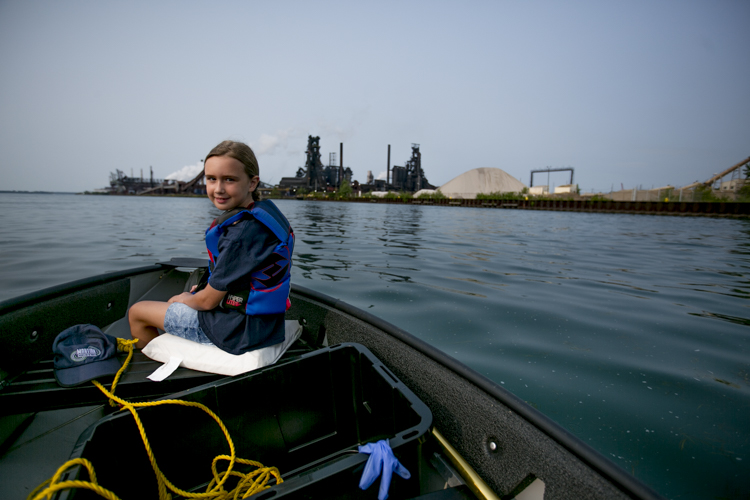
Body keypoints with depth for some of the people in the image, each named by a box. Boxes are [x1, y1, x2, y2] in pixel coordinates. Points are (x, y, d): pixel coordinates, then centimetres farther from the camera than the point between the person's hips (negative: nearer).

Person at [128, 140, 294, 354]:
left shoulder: (242, 232, -28)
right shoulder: (266, 210, 1)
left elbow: (208, 301, -18)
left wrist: (184, 298, 3)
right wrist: (205, 288, 10)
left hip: (237, 330, -9)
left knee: (136, 312, 12)